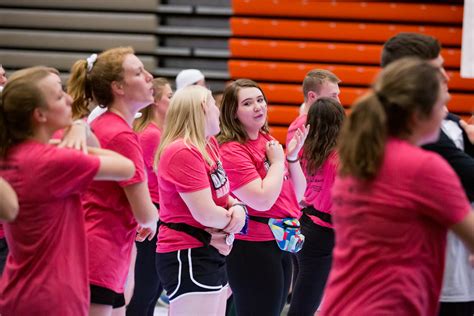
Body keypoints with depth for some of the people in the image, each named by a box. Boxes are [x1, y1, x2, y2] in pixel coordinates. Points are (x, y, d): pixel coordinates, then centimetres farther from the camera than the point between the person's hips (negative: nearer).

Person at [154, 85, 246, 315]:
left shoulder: (209, 144, 10)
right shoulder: (183, 152, -20)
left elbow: (219, 191, 19)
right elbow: (206, 214, -24)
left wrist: (236, 207, -3)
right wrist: (231, 218, -4)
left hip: (211, 254, 10)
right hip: (188, 258, -10)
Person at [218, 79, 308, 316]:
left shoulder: (267, 141, 9)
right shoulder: (231, 151, -15)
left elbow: (297, 195, 13)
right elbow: (262, 200, -25)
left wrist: (292, 156, -2)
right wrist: (277, 161, -12)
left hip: (281, 245, 8)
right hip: (253, 249, -8)